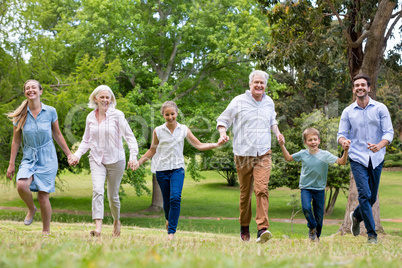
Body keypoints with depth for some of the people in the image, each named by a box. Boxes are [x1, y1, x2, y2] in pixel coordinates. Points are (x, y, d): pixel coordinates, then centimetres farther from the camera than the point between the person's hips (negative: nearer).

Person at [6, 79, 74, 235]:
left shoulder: (50, 112, -4)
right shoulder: (20, 115, -2)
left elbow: (57, 135, 8)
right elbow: (16, 141, 5)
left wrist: (69, 154, 12)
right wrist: (11, 164, 5)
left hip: (47, 158, -1)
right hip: (29, 158, 1)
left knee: (43, 198, -4)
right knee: (21, 185, -27)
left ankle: (46, 231, 16)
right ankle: (31, 209, 5)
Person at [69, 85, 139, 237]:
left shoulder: (117, 115, -6)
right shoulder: (90, 117, 5)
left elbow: (130, 137, -7)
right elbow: (86, 140, 16)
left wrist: (133, 156, -19)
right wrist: (77, 154, 0)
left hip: (115, 160, -2)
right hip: (96, 159, 2)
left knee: (113, 195, 7)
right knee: (97, 190, -19)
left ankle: (116, 220, 35)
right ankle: (98, 227, -25)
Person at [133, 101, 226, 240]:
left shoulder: (184, 130, 5)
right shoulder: (158, 131, 3)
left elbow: (199, 145, 7)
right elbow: (152, 150, 14)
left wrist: (217, 144, -4)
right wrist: (139, 162, 6)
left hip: (177, 168, 0)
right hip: (161, 169, 1)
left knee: (175, 198, -19)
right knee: (167, 201, 5)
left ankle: (171, 232, -14)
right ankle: (169, 220, 39)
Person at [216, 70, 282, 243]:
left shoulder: (269, 103, 13)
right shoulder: (239, 102, 0)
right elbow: (223, 120, 5)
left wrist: (277, 133, 12)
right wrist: (223, 133, -15)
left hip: (263, 154, 2)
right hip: (243, 154, -2)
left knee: (262, 189, -15)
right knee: (245, 192, 6)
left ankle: (262, 229, -20)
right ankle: (244, 227, 25)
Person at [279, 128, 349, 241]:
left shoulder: (325, 154, -7)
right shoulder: (303, 154, 0)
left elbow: (341, 162, -11)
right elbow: (288, 158, 15)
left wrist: (346, 151, -27)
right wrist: (282, 146, 5)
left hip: (319, 189, 0)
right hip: (305, 188, 0)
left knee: (319, 215, 6)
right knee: (306, 208, -24)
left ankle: (317, 235, 29)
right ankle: (312, 227, 3)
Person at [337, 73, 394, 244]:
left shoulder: (380, 108, 1)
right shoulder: (348, 111, 4)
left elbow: (389, 132, -4)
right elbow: (342, 133, 4)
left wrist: (379, 145, -25)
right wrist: (343, 141, -21)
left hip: (376, 159, 1)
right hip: (358, 159, -1)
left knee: (372, 197, 10)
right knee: (364, 195, -13)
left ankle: (356, 216, 40)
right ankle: (371, 234, -4)